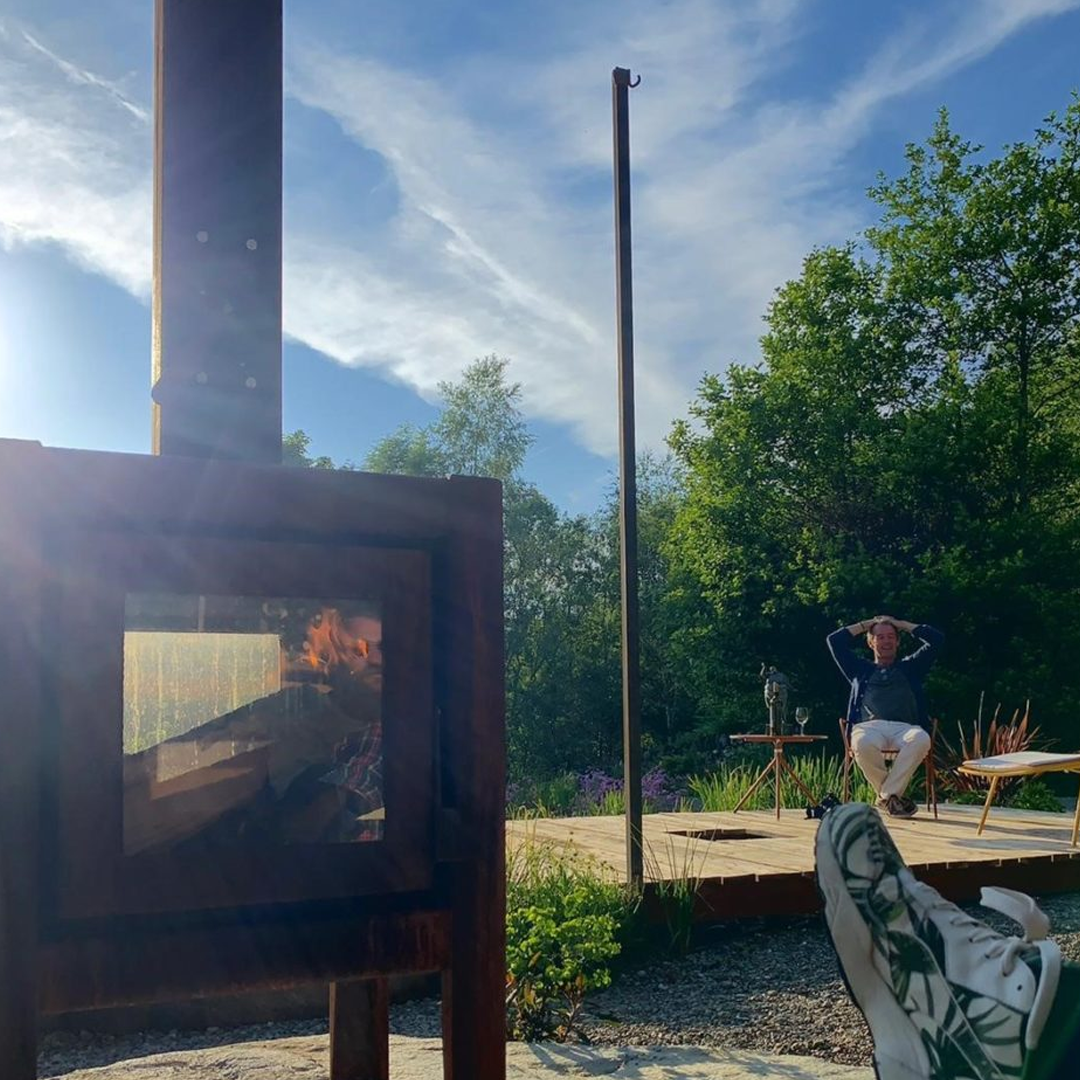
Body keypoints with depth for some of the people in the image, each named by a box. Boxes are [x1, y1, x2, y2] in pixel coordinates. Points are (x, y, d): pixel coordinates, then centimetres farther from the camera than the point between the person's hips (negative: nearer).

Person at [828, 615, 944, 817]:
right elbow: (835, 640, 28)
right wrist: (866, 624, 32)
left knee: (921, 739, -37)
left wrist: (901, 624, 30)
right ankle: (892, 795, -20)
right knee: (863, 743, -39)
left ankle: (888, 795, -29)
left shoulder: (910, 668, 30)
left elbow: (936, 638, 25)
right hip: (869, 726, 0)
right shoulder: (861, 670, 30)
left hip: (904, 728, 0)